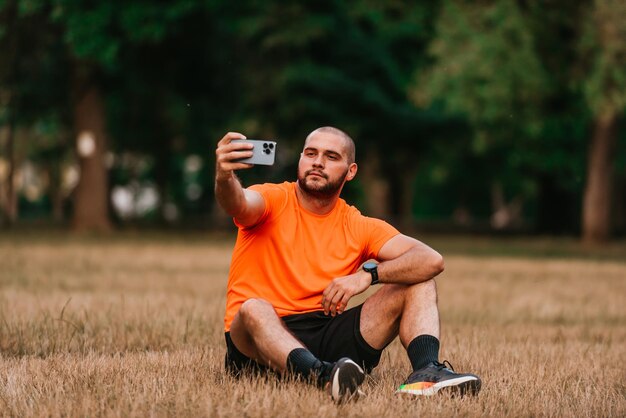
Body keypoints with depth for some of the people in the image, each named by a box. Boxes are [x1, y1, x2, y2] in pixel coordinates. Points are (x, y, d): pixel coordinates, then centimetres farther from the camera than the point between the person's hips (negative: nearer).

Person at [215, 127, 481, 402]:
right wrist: (224, 176, -51)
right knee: (254, 309, -39)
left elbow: (432, 260, -5)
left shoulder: (359, 227, 7)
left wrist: (368, 274, -19)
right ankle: (325, 377, -63)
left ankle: (426, 371, -29)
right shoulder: (275, 201, 0)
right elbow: (238, 203, -27)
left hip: (328, 335, 4)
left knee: (419, 282, -4)